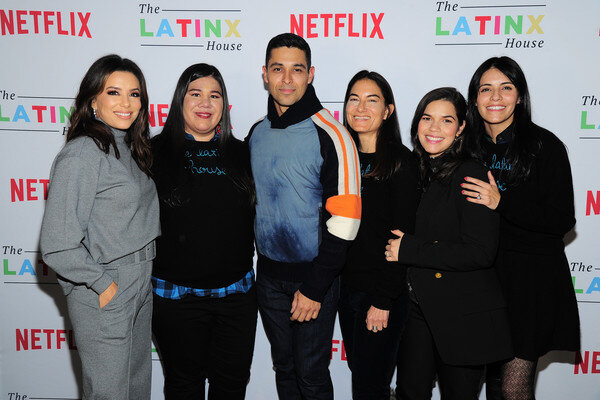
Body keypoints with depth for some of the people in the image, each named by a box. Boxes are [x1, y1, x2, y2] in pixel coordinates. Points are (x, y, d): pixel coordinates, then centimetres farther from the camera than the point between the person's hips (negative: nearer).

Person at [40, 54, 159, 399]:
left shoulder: (130, 149, 9)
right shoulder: (82, 154, -18)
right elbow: (58, 245, -21)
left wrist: (142, 278, 8)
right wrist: (102, 284, -14)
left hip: (141, 288, 8)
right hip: (105, 296, -8)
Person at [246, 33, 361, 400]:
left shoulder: (330, 135, -15)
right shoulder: (257, 133, 4)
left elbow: (344, 220, -17)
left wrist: (314, 289, -16)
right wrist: (260, 263, 10)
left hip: (313, 276, -5)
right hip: (268, 274, 5)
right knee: (284, 367, 18)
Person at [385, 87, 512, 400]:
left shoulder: (470, 175, -14)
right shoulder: (417, 171, 7)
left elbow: (481, 253, -21)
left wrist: (409, 249, -17)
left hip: (464, 316, -6)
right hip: (418, 308, 6)